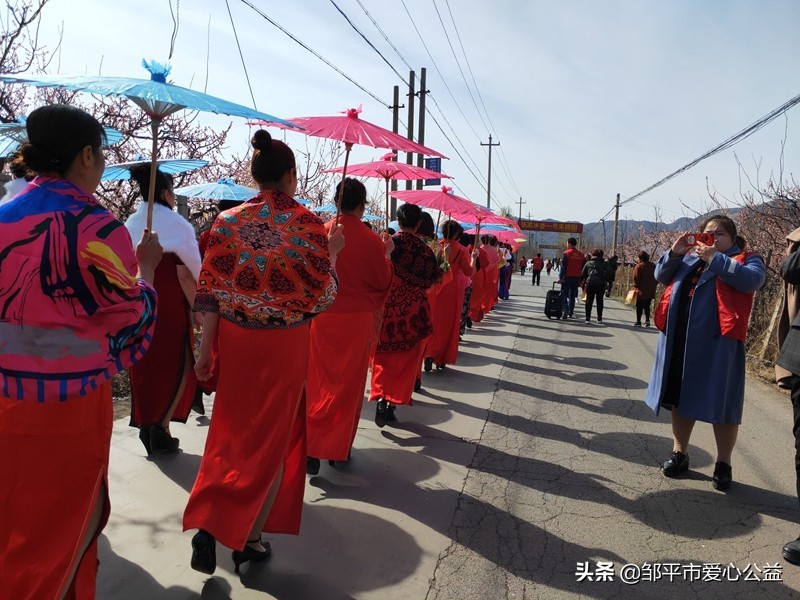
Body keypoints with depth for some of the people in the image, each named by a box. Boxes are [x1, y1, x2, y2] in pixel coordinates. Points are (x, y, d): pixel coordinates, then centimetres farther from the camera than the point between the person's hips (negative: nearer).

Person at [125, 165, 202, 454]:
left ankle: (146, 425, 19)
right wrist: (197, 307, -6)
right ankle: (160, 425, -1)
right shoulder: (176, 225, -10)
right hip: (170, 309, -6)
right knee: (178, 366, 7)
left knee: (144, 367, 13)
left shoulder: (130, 225, 9)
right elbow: (185, 274, -14)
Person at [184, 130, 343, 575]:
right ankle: (250, 535, 20)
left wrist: (206, 349, 5)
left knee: (231, 432, 19)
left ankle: (209, 522, 10)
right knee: (274, 435, 12)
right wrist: (333, 252, 5)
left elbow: (211, 291, -1)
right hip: (285, 345, -3)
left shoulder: (228, 221, -1)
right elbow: (321, 295, -9)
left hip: (235, 340, 3)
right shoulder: (308, 223, -9)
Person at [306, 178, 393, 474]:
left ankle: (311, 449, 10)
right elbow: (383, 281, -1)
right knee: (349, 383, 11)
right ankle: (338, 447, 21)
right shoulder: (371, 240, -11)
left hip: (322, 318, 2)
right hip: (356, 320, -2)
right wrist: (386, 253, 12)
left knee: (319, 382, 12)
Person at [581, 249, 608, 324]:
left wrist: (583, 283, 14)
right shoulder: (604, 264, 7)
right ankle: (599, 318, 13)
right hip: (601, 284, 0)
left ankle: (588, 318, -1)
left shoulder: (588, 263, 10)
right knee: (600, 301, 10)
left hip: (590, 283, 0)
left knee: (589, 300, 4)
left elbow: (583, 274, 9)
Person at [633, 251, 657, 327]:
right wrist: (654, 285, 17)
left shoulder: (639, 266, -11)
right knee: (647, 306, 15)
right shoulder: (653, 265, 7)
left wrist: (635, 286, -1)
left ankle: (638, 321, 3)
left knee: (639, 306, 2)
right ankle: (647, 320, 5)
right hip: (651, 290, 5)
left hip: (641, 290, -5)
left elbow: (636, 278, -12)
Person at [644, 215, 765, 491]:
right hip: (679, 338, 5)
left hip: (717, 341, -5)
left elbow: (751, 280, -15)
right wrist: (674, 253, -3)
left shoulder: (747, 259, 5)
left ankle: (723, 464, 16)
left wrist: (714, 258, -16)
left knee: (720, 402, 2)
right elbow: (661, 275, 12)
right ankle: (680, 453, 27)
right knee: (681, 396, 13)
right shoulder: (689, 257, 18)